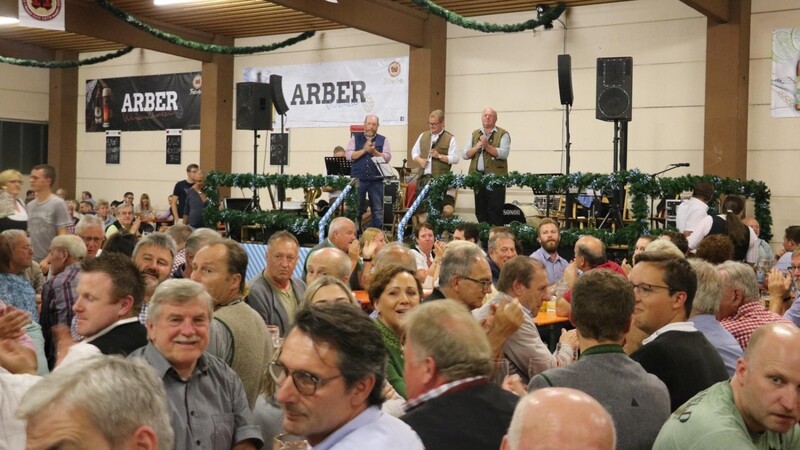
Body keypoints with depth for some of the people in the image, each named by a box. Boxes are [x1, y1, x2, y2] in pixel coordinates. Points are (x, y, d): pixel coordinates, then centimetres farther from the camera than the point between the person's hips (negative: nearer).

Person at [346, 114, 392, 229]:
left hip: (376, 180, 0)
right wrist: (364, 150, -11)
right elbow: (348, 155, -2)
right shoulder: (356, 138, 9)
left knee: (377, 210, 3)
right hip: (358, 179, 0)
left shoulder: (383, 140, 8)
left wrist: (374, 152, -16)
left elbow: (387, 157, -3)